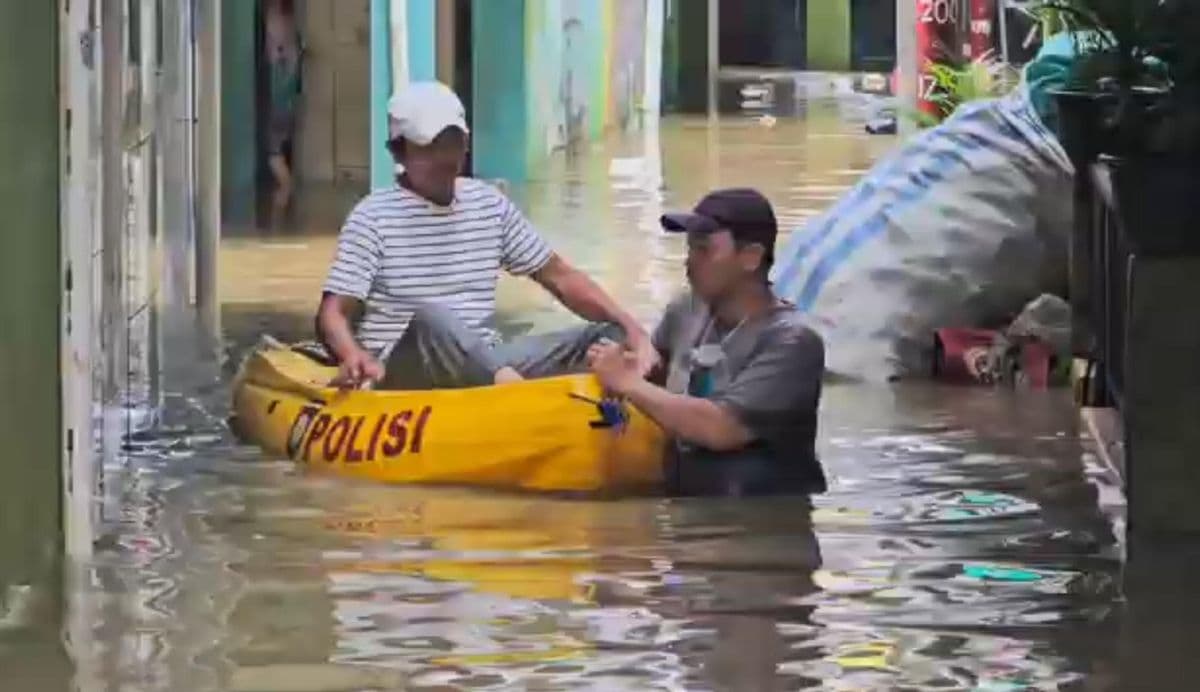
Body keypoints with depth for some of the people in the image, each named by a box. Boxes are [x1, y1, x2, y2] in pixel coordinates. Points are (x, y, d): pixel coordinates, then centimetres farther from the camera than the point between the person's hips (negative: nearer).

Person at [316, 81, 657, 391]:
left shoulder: (491, 205, 13)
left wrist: (630, 327, -1)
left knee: (611, 338, -10)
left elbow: (560, 277, 15)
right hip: (405, 376, -6)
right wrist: (354, 356, -33)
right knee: (431, 320, -39)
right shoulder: (373, 217, -2)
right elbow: (333, 313, -9)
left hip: (484, 362, 6)